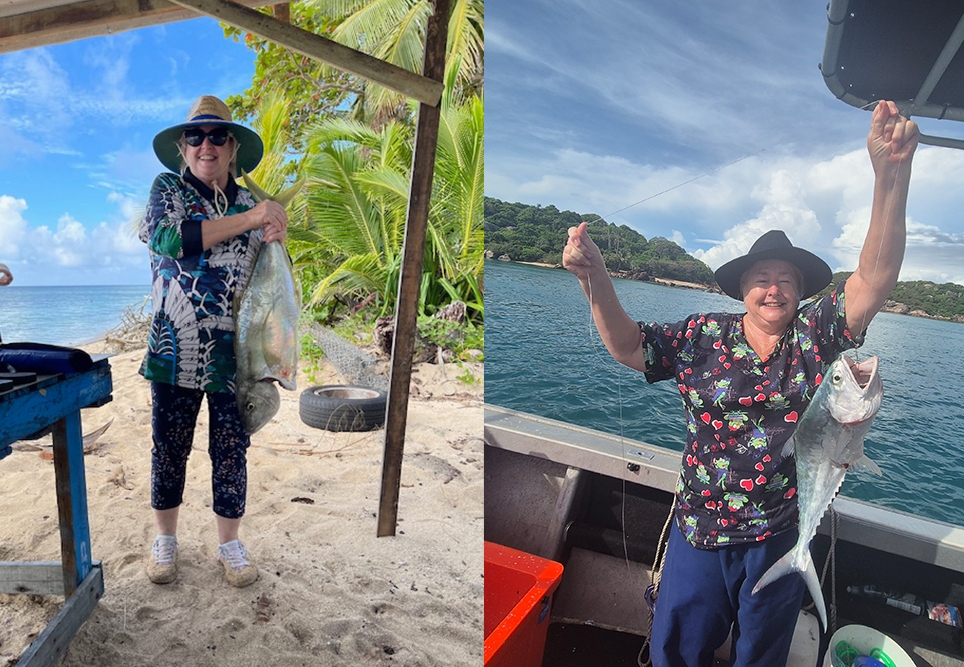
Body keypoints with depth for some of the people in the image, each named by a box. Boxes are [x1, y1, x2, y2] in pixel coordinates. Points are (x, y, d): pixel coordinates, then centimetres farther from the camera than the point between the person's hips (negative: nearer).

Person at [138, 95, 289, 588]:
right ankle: (165, 539, 32)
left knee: (231, 451, 8)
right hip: (174, 349, -1)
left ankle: (229, 544, 25)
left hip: (233, 352, 2)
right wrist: (247, 219, -18)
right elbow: (171, 239, -18)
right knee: (168, 448, 11)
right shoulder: (167, 190, 4)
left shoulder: (251, 204, 10)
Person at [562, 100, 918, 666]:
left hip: (782, 538, 0)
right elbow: (628, 346, -9)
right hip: (699, 534, 0)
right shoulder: (703, 336, -4)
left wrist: (892, 174, -29)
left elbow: (875, 279, -16)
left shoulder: (816, 335, -5)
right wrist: (595, 277, -25)